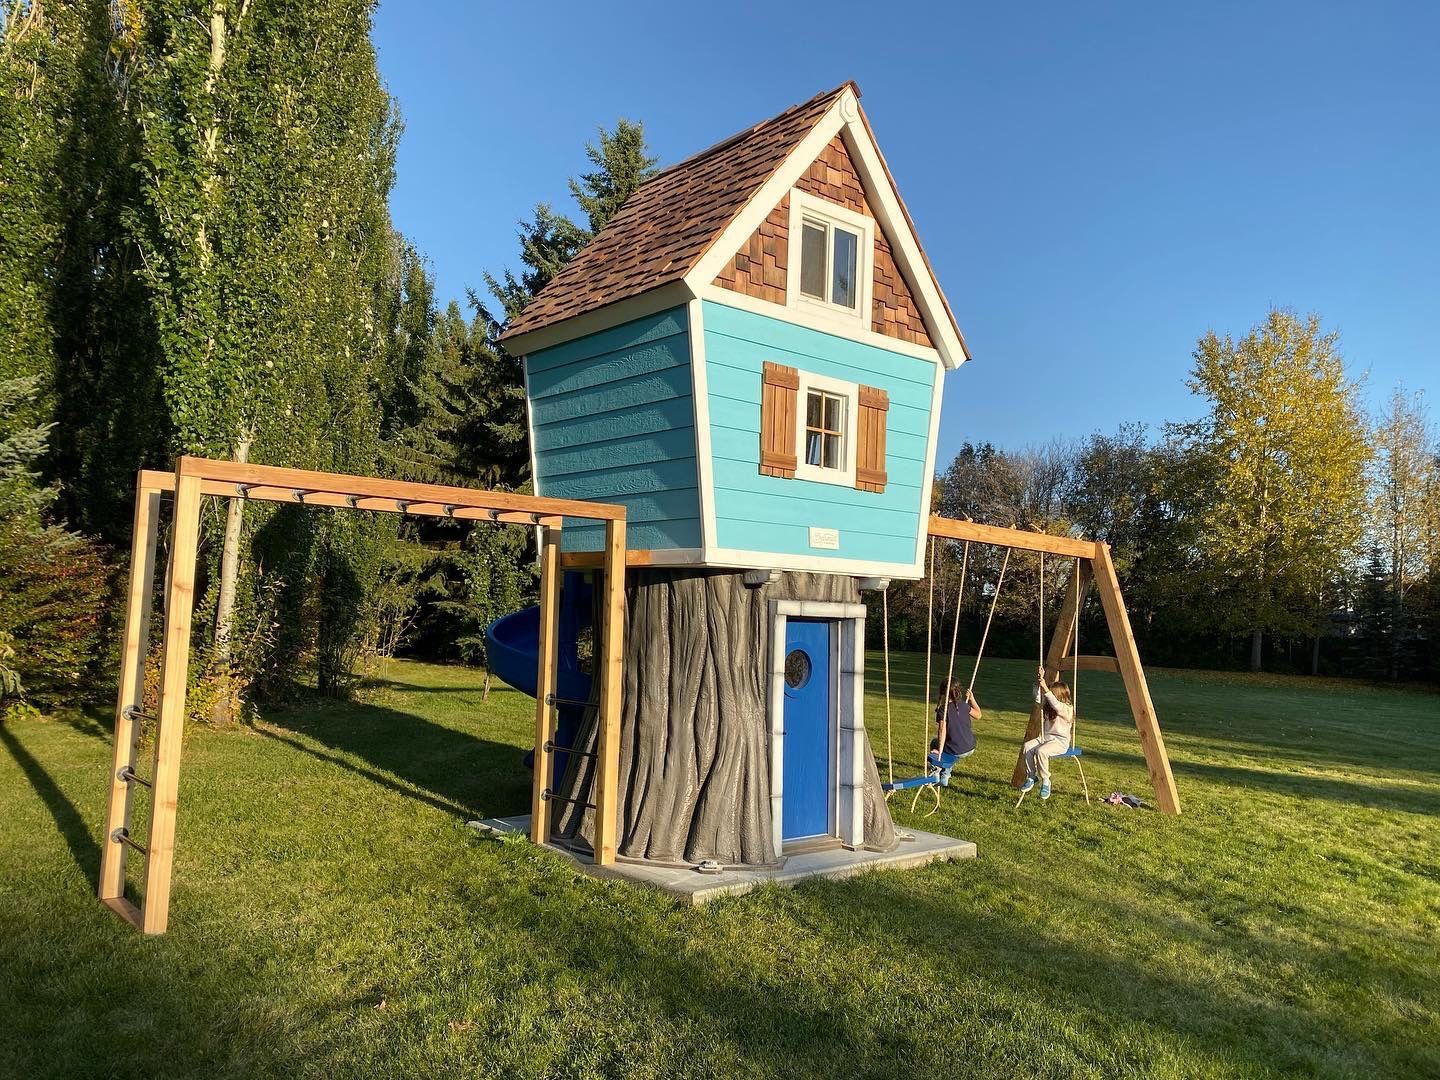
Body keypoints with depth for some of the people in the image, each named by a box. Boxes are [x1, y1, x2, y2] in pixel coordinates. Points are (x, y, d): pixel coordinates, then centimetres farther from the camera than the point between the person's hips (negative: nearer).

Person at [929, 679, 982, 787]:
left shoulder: (942, 710, -14)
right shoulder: (963, 705, 0)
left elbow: (942, 731, -23)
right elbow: (978, 715, 16)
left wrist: (939, 751, -22)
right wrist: (972, 699, 25)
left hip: (955, 752, -5)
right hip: (970, 749, 5)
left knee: (934, 743, 26)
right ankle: (945, 777, 35)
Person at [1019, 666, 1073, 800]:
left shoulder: (1067, 709, -11)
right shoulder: (1047, 706, 13)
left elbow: (1056, 705, -31)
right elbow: (1038, 699, 11)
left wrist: (1046, 689, -37)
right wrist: (1038, 682, -1)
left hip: (1060, 741, -8)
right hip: (1045, 738, 8)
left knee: (1041, 751, -35)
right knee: (1027, 747, -21)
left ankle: (1045, 781, -17)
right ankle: (1031, 777, -10)